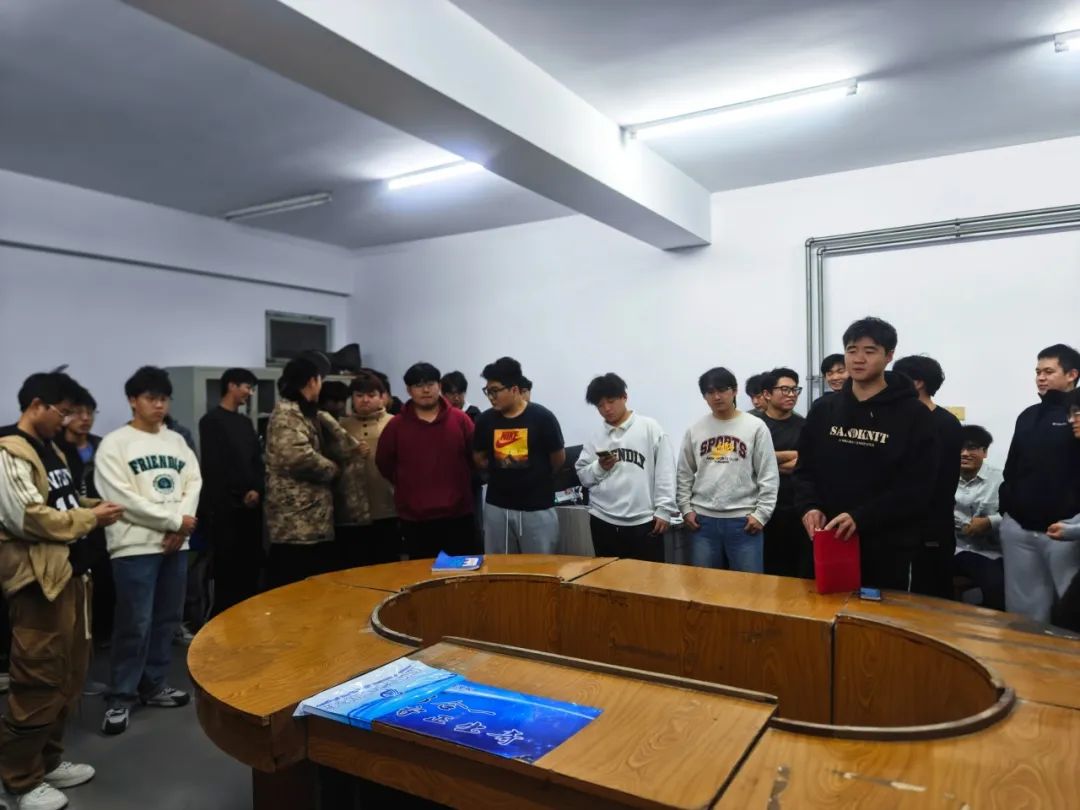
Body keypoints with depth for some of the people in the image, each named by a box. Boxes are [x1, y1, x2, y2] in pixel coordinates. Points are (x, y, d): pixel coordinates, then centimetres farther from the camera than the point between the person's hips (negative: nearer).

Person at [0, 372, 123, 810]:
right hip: (37, 579, -10)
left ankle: (48, 760, 31)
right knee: (40, 681, 0)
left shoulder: (49, 449, 16)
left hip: (68, 572, 10)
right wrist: (90, 518, -13)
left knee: (69, 675, 17)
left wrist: (90, 507, 6)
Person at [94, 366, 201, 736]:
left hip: (175, 544, 5)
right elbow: (123, 499, -13)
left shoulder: (176, 440, 11)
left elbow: (193, 482, 6)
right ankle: (120, 697, 13)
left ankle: (153, 684, 27)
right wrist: (175, 520, -12)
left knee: (167, 619, 12)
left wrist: (179, 528, -9)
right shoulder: (114, 444, -5)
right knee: (134, 625, -3)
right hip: (136, 547, -5)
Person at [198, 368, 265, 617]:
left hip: (251, 504, 6)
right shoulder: (212, 421, -4)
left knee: (251, 564, 7)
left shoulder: (245, 421, 17)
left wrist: (257, 490, -3)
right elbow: (214, 466, -9)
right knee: (227, 567, -2)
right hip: (226, 506, -6)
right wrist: (241, 495, -7)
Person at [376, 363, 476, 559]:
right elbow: (384, 464, 9)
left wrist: (459, 487, 8)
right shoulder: (396, 425, 0)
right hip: (414, 518, 0)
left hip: (458, 514, 0)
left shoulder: (460, 419, 0)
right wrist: (408, 488, 12)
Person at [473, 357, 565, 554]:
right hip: (497, 508, 3)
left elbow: (558, 459, 0)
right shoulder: (486, 420, -1)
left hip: (537, 509, -3)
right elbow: (479, 459, 12)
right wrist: (503, 473, 5)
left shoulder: (542, 417, -11)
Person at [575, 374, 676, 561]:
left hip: (643, 522, -3)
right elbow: (582, 476, 9)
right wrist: (599, 467, -9)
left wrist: (664, 509, -7)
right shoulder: (594, 437, 9)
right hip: (603, 522, 4)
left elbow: (665, 471, -3)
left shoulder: (650, 428, -1)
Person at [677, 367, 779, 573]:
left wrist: (761, 513, -7)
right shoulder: (695, 429, 6)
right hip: (703, 520, 2)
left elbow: (769, 475, -2)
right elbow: (684, 475, 11)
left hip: (743, 520, -2)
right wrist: (685, 508, 3)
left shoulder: (755, 427, -1)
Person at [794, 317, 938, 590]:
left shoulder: (914, 414, -3)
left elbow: (918, 489, -10)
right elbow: (805, 470, 10)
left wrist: (860, 518, -22)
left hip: (887, 549, -3)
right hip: (828, 543, 3)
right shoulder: (823, 409, 9)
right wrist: (809, 506, -11)